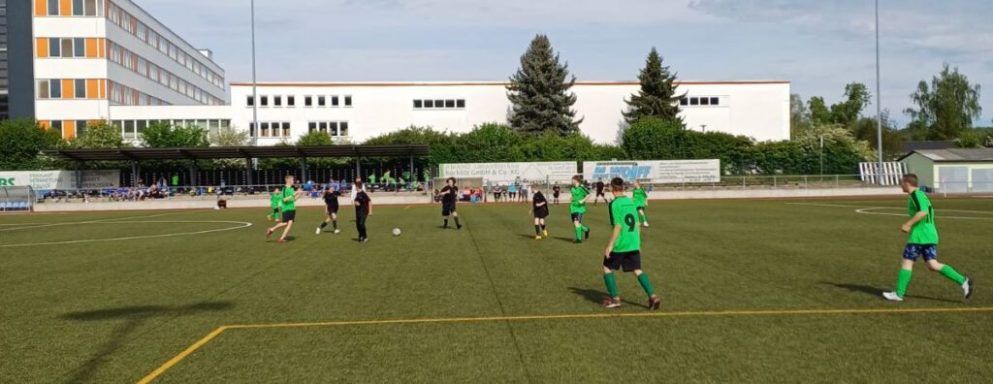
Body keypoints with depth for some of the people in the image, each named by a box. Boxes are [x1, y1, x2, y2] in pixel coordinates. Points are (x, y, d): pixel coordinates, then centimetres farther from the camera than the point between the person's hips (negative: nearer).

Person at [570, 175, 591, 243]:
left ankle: (579, 238, -7)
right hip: (573, 207, 7)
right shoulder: (573, 188, 10)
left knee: (577, 222, -15)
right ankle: (586, 229, 31)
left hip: (580, 207, -7)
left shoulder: (581, 187, -11)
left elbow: (588, 194, -11)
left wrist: (583, 200, -21)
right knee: (574, 223, 6)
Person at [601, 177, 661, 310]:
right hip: (633, 243, 6)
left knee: (607, 268, 11)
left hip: (620, 244, -6)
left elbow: (618, 226, -17)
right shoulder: (630, 202, 9)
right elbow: (637, 225, 12)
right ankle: (652, 297, -5)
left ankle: (615, 299, 11)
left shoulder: (614, 204, -11)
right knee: (637, 270, 9)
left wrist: (610, 246, -14)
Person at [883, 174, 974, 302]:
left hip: (919, 236, -9)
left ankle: (898, 294, 4)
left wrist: (908, 224, -20)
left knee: (907, 262, -1)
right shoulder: (921, 194, 19)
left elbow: (923, 212, -25)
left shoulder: (915, 195, -11)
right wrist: (911, 225, 23)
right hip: (930, 235, 9)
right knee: (933, 265, 6)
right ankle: (963, 281, -3)